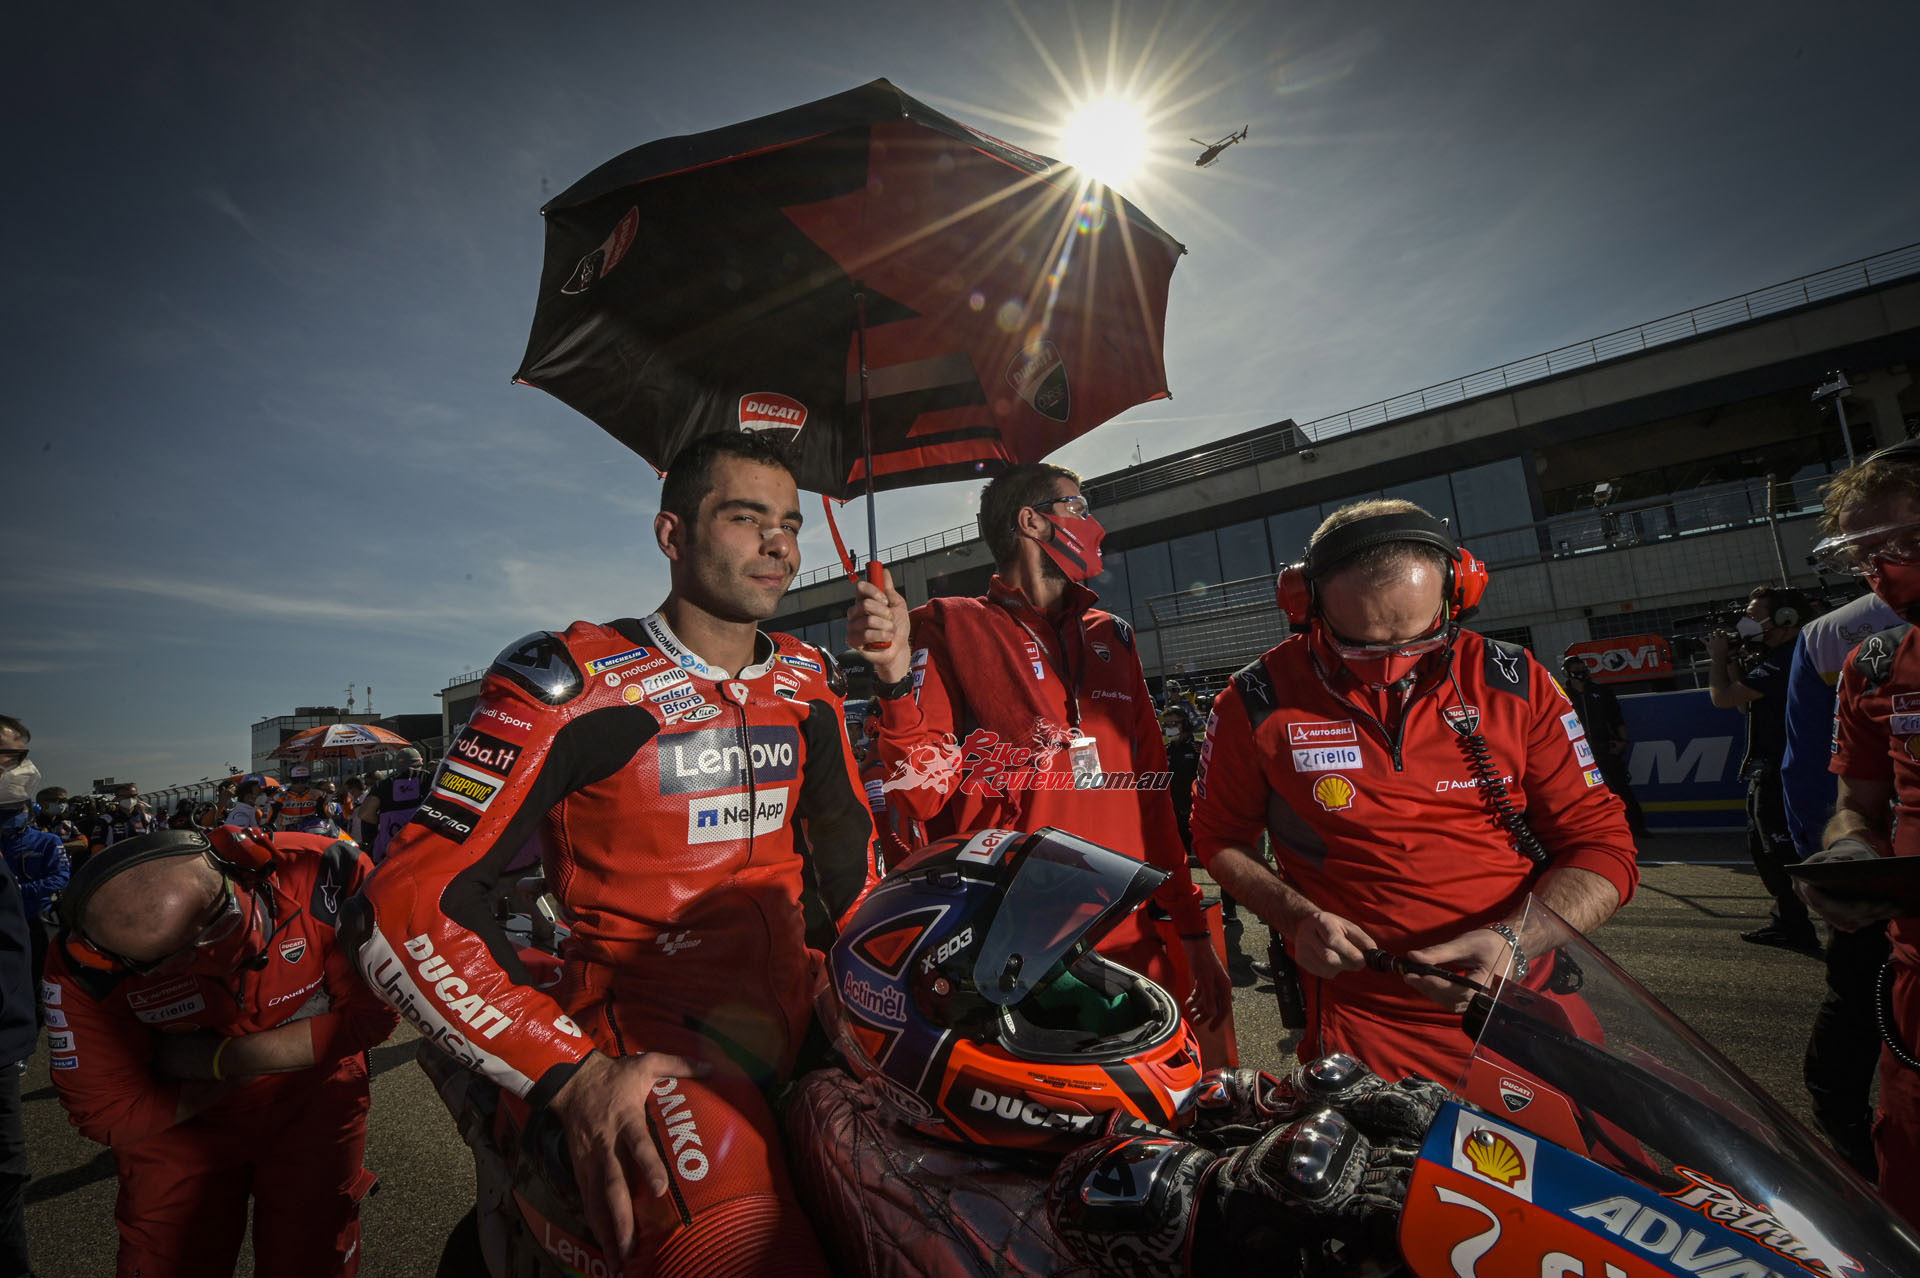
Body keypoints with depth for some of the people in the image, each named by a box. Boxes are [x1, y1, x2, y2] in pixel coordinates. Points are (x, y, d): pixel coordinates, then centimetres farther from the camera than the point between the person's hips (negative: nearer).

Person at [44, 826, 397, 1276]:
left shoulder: (321, 873, -35)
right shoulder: (83, 968, -26)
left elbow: (369, 1013, -23)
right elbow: (108, 1114, -13)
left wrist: (218, 1058, -22)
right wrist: (238, 1073, -18)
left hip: (312, 1097, 0)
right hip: (179, 1114, 1)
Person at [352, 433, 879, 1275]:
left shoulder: (808, 684, 10)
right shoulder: (577, 684, -9)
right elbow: (406, 911, -12)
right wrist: (574, 1075, -19)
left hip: (796, 997, 6)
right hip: (658, 1029, -6)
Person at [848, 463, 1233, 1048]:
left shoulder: (1110, 636, 16)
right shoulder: (946, 627, -1)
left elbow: (1151, 790, 15)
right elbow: (923, 797, -9)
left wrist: (1193, 933, 14)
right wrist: (897, 673, -24)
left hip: (1131, 944, 5)